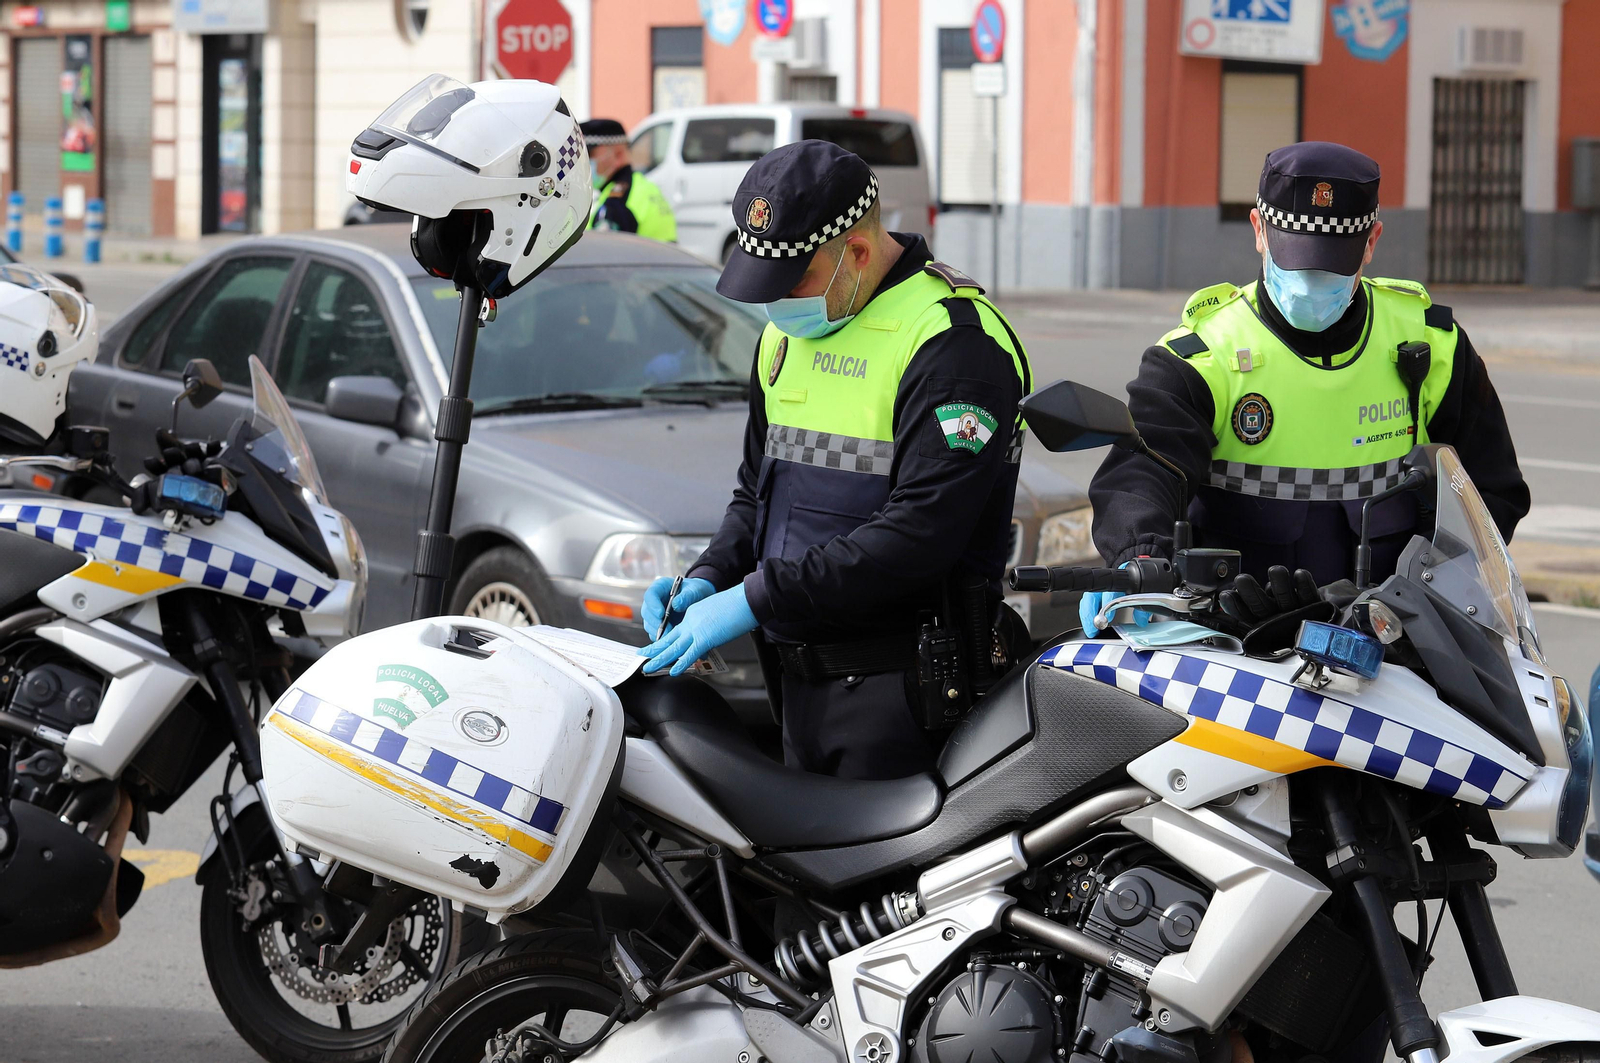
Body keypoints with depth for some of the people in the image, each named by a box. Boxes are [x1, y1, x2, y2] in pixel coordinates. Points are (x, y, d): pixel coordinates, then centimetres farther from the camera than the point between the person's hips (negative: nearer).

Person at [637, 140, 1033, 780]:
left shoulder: (952, 338, -15)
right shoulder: (788, 331, 15)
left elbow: (920, 531, -23)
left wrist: (755, 599, -21)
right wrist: (709, 578, 5)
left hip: (896, 688, -8)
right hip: (799, 679, 8)